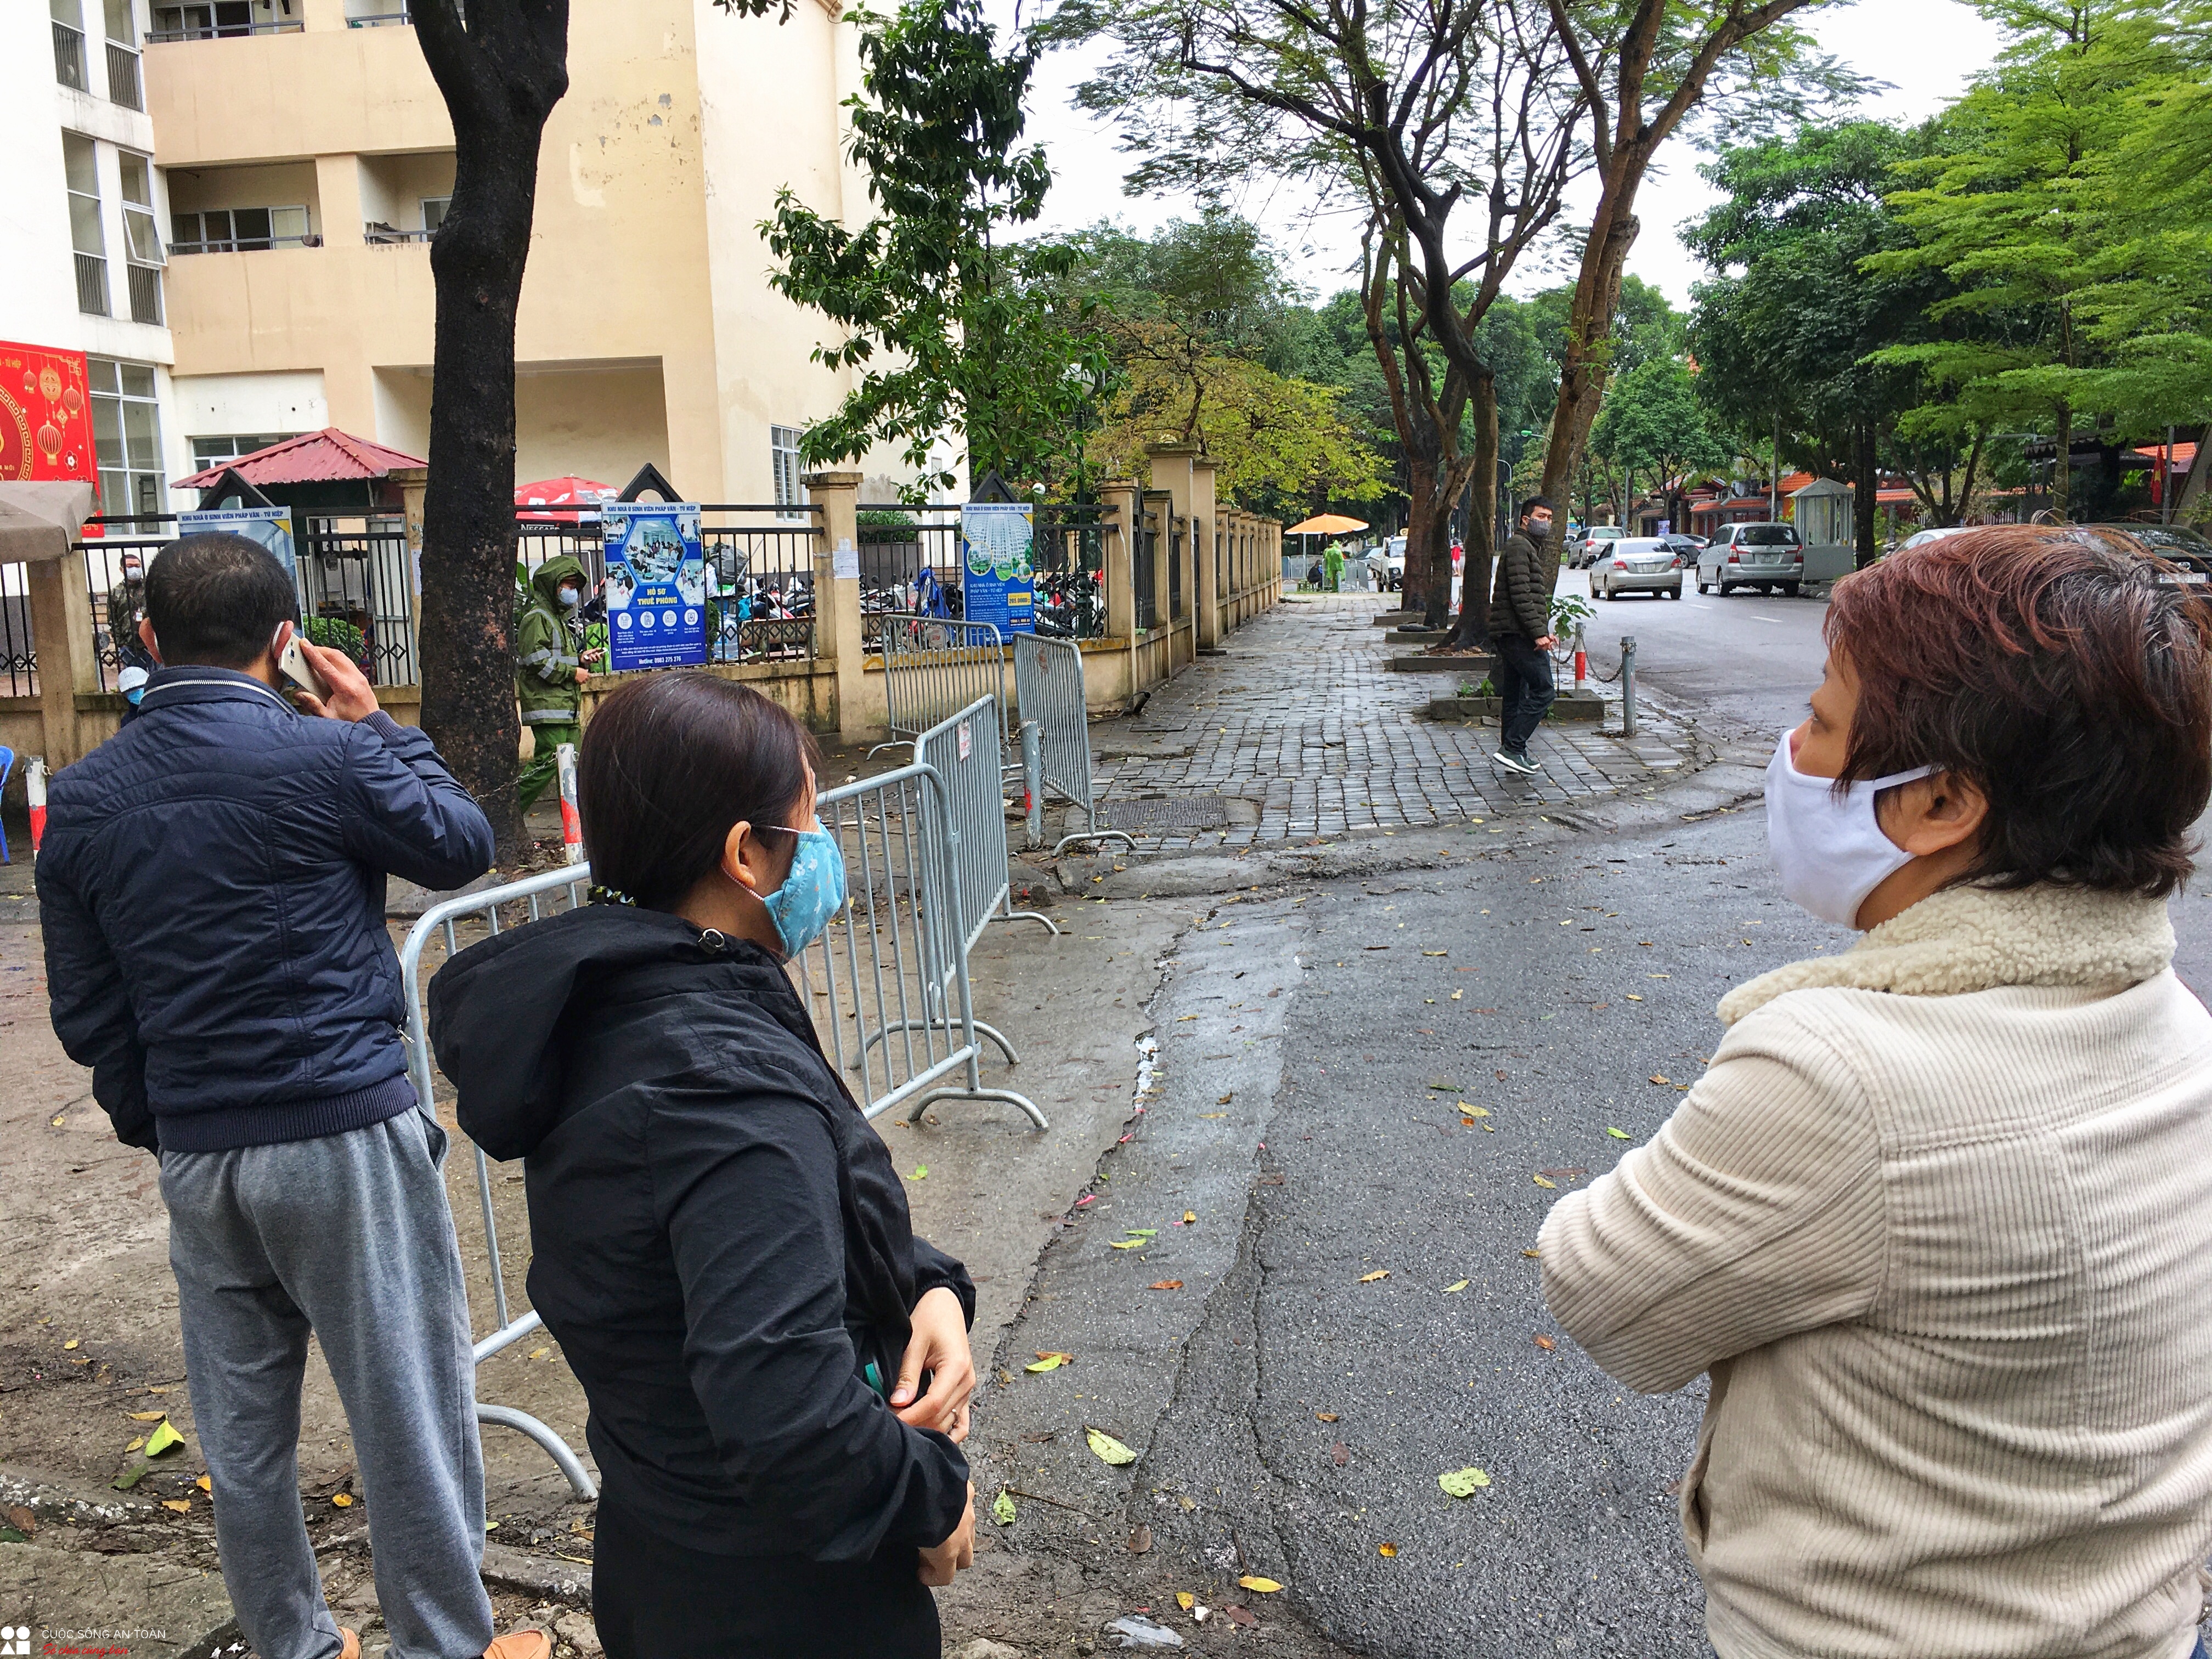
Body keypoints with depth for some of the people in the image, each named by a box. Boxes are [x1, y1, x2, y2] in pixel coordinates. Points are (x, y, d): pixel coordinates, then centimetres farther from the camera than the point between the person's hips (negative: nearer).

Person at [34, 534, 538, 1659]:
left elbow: (86, 1014, 8)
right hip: (346, 1136, -5)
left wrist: (156, 1126, 21)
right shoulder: (329, 755, -14)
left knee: (240, 1426, 17)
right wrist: (380, 729, 11)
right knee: (407, 1407, 7)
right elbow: (464, 846, 3)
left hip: (196, 1159, 6)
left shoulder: (81, 800, 3)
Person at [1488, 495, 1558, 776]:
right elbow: (1521, 595, -19)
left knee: (1514, 696, 11)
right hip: (1517, 634, -11)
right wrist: (1538, 633, -21)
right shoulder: (1519, 546, -10)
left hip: (1511, 636, 11)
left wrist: (1544, 631, 20)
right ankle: (1512, 749, -14)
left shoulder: (1532, 548, 24)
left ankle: (1513, 755, 15)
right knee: (1543, 690, -12)